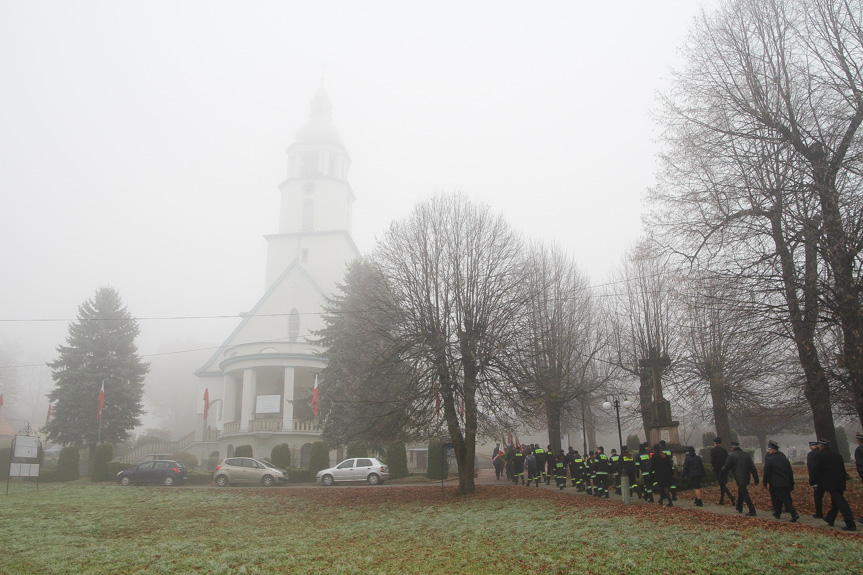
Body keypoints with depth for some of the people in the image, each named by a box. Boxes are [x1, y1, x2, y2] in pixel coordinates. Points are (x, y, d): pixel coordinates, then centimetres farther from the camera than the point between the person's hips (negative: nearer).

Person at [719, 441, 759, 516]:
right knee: (740, 493, 22)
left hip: (740, 479, -7)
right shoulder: (746, 455, 9)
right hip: (746, 478, 7)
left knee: (745, 495, -5)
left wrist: (720, 471, 17)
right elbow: (753, 468, 6)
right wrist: (756, 479, 9)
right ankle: (739, 509, 32)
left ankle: (752, 511, -7)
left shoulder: (731, 455, -9)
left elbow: (726, 468, -4)